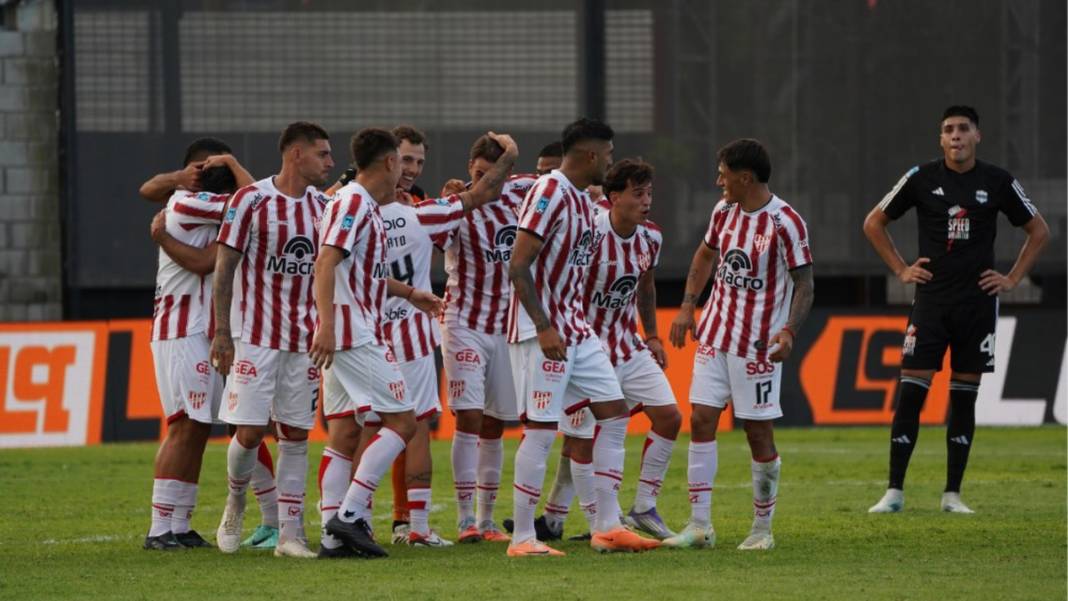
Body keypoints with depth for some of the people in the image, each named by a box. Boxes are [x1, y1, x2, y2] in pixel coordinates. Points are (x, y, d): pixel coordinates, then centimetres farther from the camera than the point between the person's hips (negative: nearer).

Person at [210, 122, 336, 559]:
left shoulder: (324, 206, 7)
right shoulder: (251, 200, -8)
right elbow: (225, 268, -6)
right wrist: (222, 332, -10)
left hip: (305, 339, 5)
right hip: (257, 337, -5)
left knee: (296, 436, 3)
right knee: (250, 432, -7)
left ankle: (290, 534, 5)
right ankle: (235, 503, 21)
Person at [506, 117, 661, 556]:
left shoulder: (583, 201, 14)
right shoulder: (549, 193, -15)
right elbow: (518, 267, -20)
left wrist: (576, 325, 20)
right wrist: (544, 329, -24)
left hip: (576, 329, 10)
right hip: (543, 333, -10)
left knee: (614, 415, 7)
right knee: (541, 430, -8)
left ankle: (607, 527, 9)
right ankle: (522, 538, -3)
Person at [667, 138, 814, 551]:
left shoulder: (785, 222, -15)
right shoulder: (724, 210, 5)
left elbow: (804, 283, -12)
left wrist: (789, 330, -26)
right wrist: (688, 307, 15)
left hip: (759, 343, -6)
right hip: (715, 336, 6)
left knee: (759, 433, 0)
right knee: (701, 421, -1)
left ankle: (762, 529, 12)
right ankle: (699, 525, 3)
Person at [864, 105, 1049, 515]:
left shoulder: (997, 182, 1)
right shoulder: (922, 179, 0)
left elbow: (1039, 231, 13)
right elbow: (874, 223, 11)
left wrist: (1013, 279, 5)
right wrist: (900, 270, 5)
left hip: (977, 302, 1)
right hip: (931, 300, -1)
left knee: (964, 396, 3)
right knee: (910, 392, -7)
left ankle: (953, 494, 9)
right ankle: (894, 492, -3)